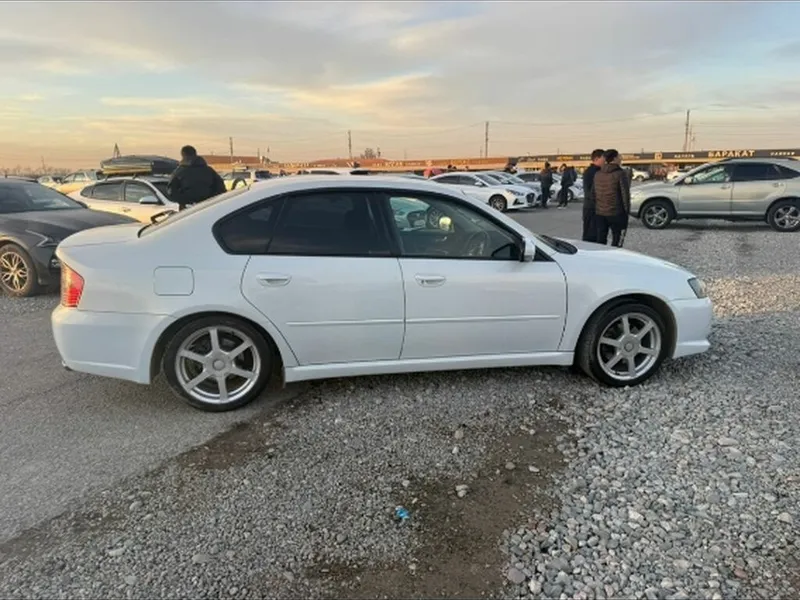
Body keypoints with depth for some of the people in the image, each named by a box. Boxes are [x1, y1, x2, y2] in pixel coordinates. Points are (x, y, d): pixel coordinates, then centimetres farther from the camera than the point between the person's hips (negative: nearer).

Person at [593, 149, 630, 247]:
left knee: (600, 240, 12)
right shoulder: (619, 174, -12)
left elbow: (594, 193, 11)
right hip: (616, 213, -6)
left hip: (600, 213, 6)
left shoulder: (597, 174, 7)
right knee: (617, 240, 3)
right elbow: (625, 193, -12)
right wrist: (626, 210, -3)